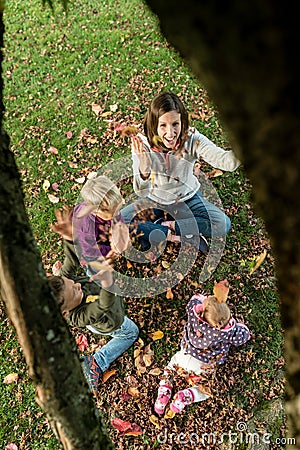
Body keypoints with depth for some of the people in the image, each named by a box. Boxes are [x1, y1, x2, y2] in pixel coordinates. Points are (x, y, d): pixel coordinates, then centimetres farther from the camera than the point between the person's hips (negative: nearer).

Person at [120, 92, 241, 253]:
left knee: (223, 224, -21)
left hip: (188, 198, 0)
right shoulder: (141, 144, -24)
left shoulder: (192, 139, -25)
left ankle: (161, 227, -11)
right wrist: (144, 171, -52)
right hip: (154, 200, 1)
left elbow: (226, 161, -39)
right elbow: (141, 193, -29)